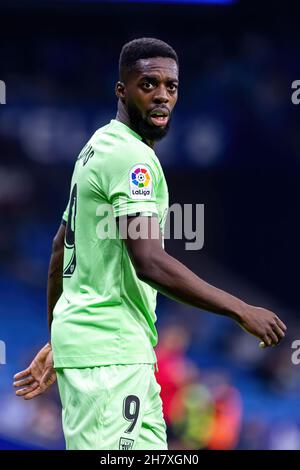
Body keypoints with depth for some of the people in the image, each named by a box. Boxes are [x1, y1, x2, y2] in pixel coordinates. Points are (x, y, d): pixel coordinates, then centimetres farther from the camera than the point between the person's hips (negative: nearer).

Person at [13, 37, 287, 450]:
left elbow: (60, 253, 23)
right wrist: (242, 311, -19)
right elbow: (149, 262, -24)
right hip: (109, 352, -10)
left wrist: (56, 344, 28)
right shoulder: (132, 156, -13)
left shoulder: (98, 149, 18)